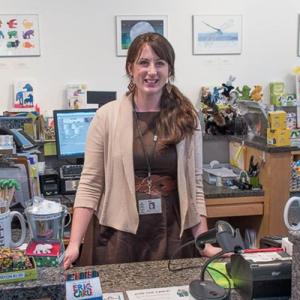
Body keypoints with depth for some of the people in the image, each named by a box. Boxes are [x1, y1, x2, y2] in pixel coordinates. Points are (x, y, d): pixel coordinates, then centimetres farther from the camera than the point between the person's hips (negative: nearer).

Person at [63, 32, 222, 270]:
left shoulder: (187, 118, 1)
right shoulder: (107, 116, -4)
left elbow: (194, 184, 3)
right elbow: (90, 184, -5)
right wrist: (75, 243, -11)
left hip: (171, 235, 2)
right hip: (118, 233, -1)